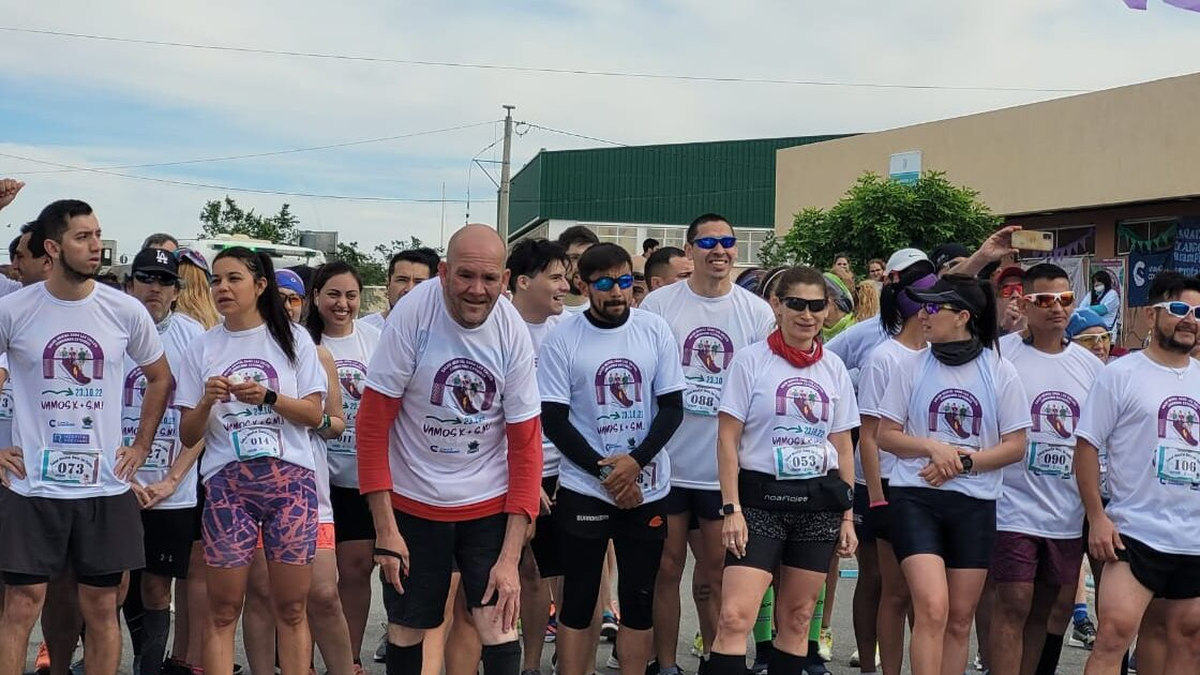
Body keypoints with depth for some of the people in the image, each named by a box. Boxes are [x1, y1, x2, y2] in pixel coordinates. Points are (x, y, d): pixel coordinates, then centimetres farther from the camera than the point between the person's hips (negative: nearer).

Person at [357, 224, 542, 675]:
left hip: (488, 502, 1)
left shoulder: (514, 331, -11)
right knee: (406, 633, 10)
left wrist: (510, 557, -10)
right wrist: (385, 528, -12)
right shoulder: (413, 314, -18)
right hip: (413, 502, -1)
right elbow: (373, 423, -11)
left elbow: (526, 445, -6)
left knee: (500, 633, -5)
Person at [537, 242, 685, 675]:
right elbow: (553, 420, -6)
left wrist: (635, 461, -13)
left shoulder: (655, 330, 1)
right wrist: (606, 472, -12)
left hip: (648, 489, 2)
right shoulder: (562, 339, -5)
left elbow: (672, 408, 1)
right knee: (578, 600, 4)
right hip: (583, 489, -2)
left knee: (639, 599, 8)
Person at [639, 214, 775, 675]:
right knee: (668, 567, 6)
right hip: (667, 462, -1)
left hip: (726, 467, 1)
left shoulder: (757, 313, 3)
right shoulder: (659, 304, -1)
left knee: (716, 569, 11)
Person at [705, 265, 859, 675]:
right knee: (735, 616, -14)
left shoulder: (834, 369, 9)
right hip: (761, 497, -4)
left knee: (797, 618, 9)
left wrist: (847, 517, 9)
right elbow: (727, 440, -5)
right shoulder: (751, 360, -2)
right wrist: (731, 508, -12)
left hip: (819, 503, 4)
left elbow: (843, 448, 13)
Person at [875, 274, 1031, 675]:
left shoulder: (1000, 371, 1)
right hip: (916, 498, -1)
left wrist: (963, 462, -12)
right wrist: (933, 448, -13)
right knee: (933, 609, -15)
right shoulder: (913, 367, 2)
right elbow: (885, 435, 4)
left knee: (960, 620, 8)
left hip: (975, 504, 1)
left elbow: (1016, 445, 1)